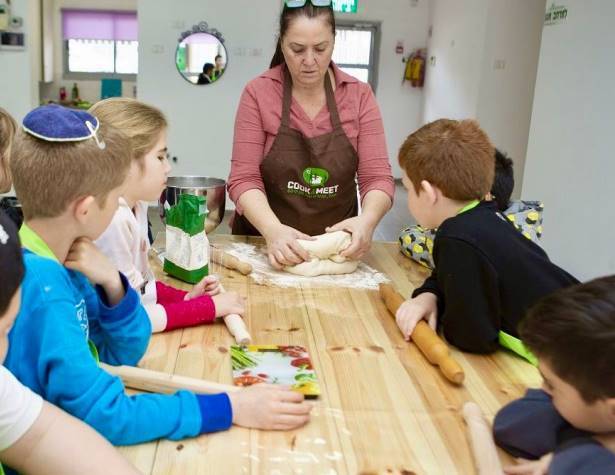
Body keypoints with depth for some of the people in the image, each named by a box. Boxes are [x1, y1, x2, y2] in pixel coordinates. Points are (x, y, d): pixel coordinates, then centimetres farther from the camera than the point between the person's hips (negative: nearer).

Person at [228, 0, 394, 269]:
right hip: (264, 244, -1)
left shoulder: (360, 96, -2)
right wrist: (273, 230, -29)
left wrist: (367, 219, -27)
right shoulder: (258, 93, -7)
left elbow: (377, 177, -6)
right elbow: (244, 178, -11)